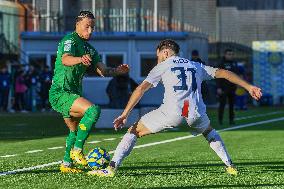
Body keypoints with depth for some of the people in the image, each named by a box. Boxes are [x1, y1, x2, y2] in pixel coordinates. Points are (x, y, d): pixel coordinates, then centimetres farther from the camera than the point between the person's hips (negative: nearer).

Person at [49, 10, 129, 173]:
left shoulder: (89, 49, 14)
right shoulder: (70, 40, -13)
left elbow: (103, 71, 9)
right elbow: (65, 59, -34)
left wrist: (117, 71, -12)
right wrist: (80, 59, -55)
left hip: (73, 93, 10)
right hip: (60, 92, -10)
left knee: (75, 131, 21)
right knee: (93, 110, -27)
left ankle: (67, 165, 34)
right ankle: (77, 150, -20)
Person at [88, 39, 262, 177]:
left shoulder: (163, 66, 19)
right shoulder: (196, 66, 29)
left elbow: (141, 89, 9)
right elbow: (223, 73, 26)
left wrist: (124, 115, 6)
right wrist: (248, 86, 30)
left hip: (172, 112, -4)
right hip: (196, 112, 4)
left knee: (135, 131, 10)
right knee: (208, 131, 37)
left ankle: (111, 168, -4)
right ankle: (230, 166, 28)